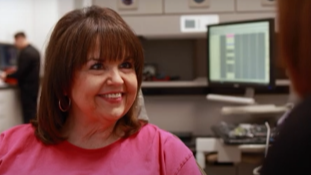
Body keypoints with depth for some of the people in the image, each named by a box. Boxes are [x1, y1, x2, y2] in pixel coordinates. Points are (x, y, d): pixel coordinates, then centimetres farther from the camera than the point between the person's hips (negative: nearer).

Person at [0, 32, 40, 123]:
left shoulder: (25, 53, -19)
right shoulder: (34, 51, 10)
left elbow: (20, 72, -20)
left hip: (27, 88, -9)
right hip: (34, 86, 9)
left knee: (28, 116, -5)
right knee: (33, 113, 15)